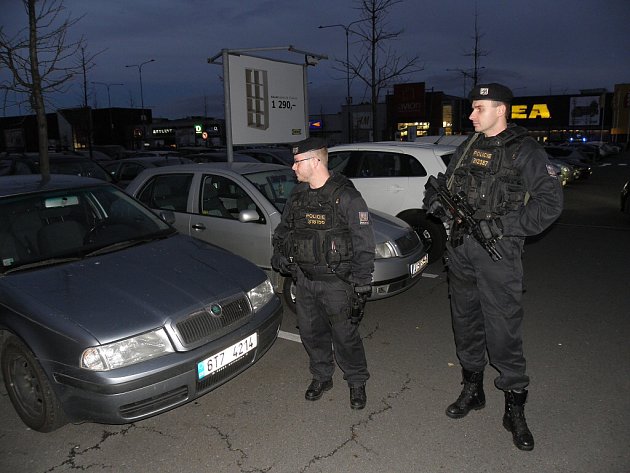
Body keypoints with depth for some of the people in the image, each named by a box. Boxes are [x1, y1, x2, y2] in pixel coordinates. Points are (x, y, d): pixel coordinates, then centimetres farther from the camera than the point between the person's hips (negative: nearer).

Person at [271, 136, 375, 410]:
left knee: (345, 335, 5)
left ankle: (357, 382, 27)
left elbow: (364, 244, -14)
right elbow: (283, 228, 21)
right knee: (311, 332, 16)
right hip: (304, 280, 6)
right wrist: (279, 252, 1)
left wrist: (362, 285, -16)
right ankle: (321, 377, 37)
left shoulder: (346, 197, -13)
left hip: (335, 282, -6)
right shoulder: (297, 195, 6)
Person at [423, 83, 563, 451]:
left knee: (503, 330, -2)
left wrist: (502, 225, -20)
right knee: (466, 323, 15)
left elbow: (550, 202, -11)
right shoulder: (468, 147, 13)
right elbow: (447, 185, 19)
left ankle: (515, 407, 16)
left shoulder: (525, 150, -6)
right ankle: (473, 391, 33)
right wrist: (436, 199, -4)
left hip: (498, 254, -6)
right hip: (460, 249, 6)